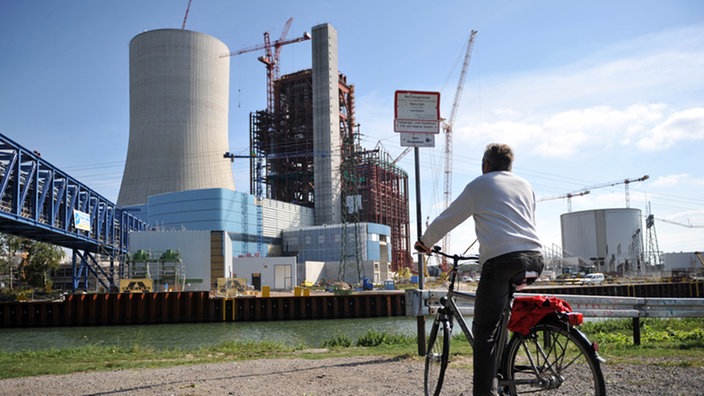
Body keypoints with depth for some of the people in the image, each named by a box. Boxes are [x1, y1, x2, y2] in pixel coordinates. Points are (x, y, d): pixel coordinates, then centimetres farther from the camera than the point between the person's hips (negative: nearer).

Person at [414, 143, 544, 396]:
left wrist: (425, 242, 28)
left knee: (484, 330, -4)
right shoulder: (525, 186, 24)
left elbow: (446, 219, 12)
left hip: (501, 259, -6)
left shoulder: (480, 185, 9)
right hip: (534, 259, 6)